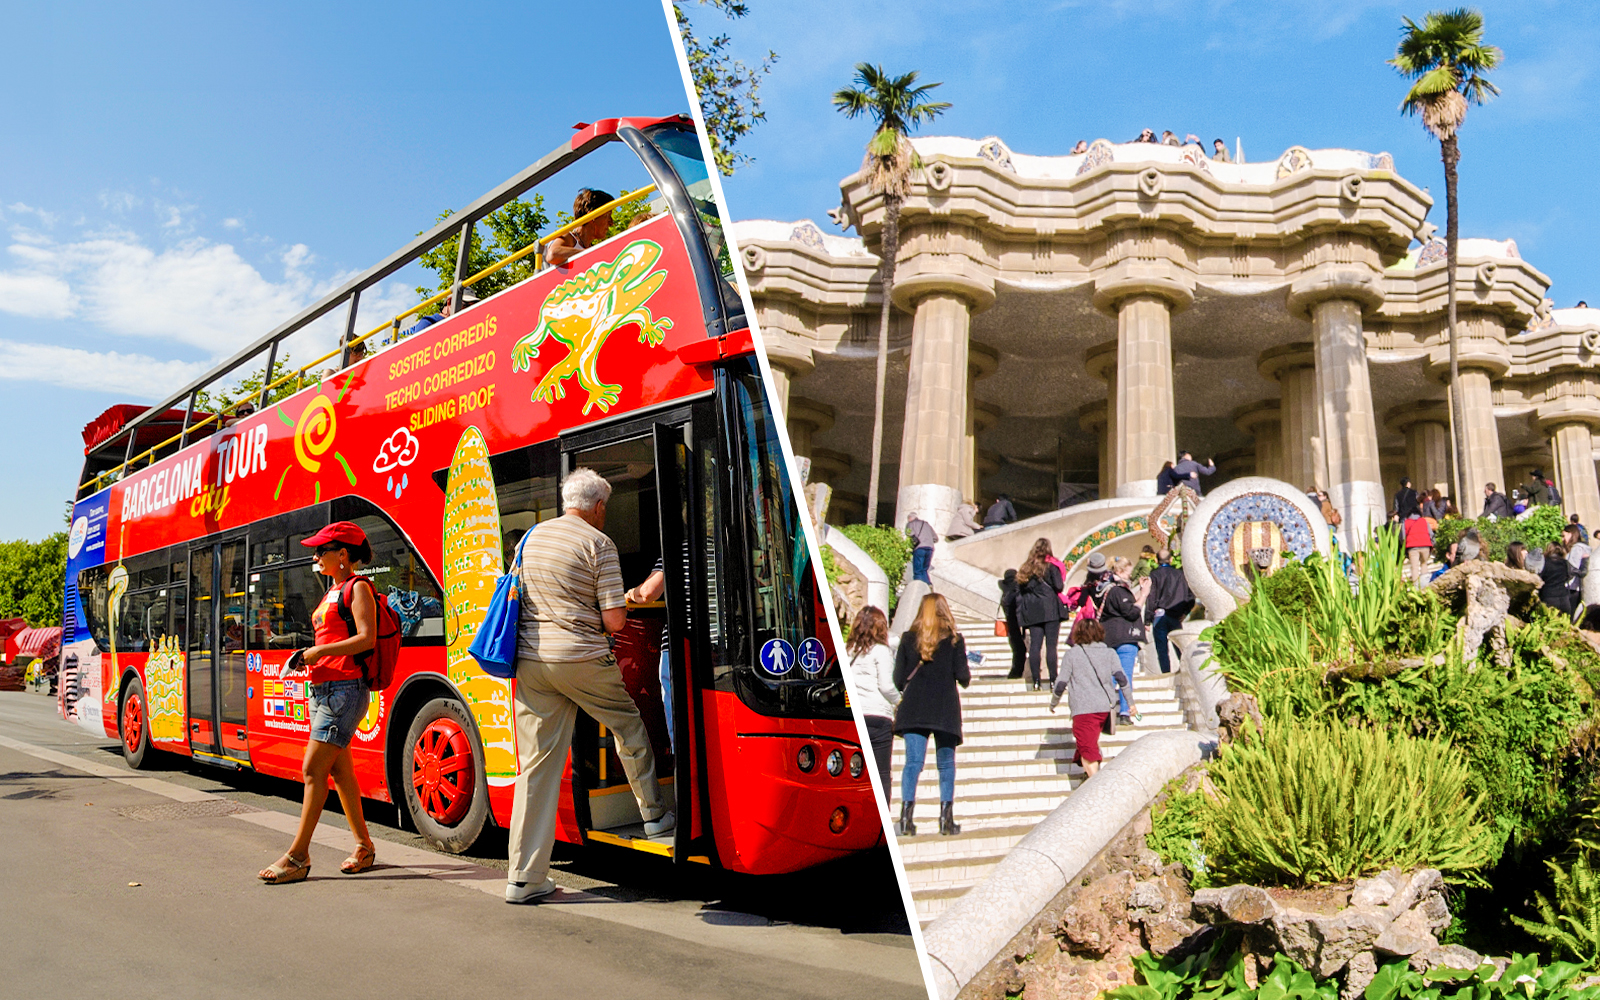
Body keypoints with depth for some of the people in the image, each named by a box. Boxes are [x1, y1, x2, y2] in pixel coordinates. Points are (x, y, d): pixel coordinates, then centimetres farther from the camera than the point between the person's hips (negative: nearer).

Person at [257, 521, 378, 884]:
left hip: (344, 688, -9)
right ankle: (364, 846, 19)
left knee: (313, 769, -9)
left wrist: (318, 651, -15)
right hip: (322, 687, 9)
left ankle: (298, 856, -5)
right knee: (340, 771, 10)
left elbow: (367, 638, -17)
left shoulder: (358, 588, -7)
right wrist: (306, 658, 8)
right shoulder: (333, 592, 20)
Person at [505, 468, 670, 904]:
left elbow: (515, 597, 22)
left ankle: (523, 877, 7)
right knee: (628, 725, 21)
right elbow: (614, 621, -9)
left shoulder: (531, 537, 13)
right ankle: (654, 815, 34)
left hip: (530, 659, 5)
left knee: (536, 764, 6)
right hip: (581, 659, -5)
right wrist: (623, 604, 13)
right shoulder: (598, 543, -5)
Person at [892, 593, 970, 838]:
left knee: (913, 762, 0)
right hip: (945, 709, -1)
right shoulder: (954, 640, 1)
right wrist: (967, 676, 17)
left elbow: (899, 679, 4)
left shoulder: (908, 639, 5)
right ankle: (946, 818, 2)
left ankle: (906, 817, -8)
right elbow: (962, 675, -6)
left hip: (913, 708, 1)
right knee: (946, 764, 7)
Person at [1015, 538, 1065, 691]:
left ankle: (1035, 681, 0)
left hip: (1032, 612, 4)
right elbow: (1058, 586, -10)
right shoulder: (1051, 566, -3)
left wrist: (1021, 613, 14)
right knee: (1051, 645, -4)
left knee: (1034, 646, 3)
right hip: (1050, 610, -4)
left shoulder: (1025, 568, 11)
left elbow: (1019, 591, 11)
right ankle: (1053, 681, -5)